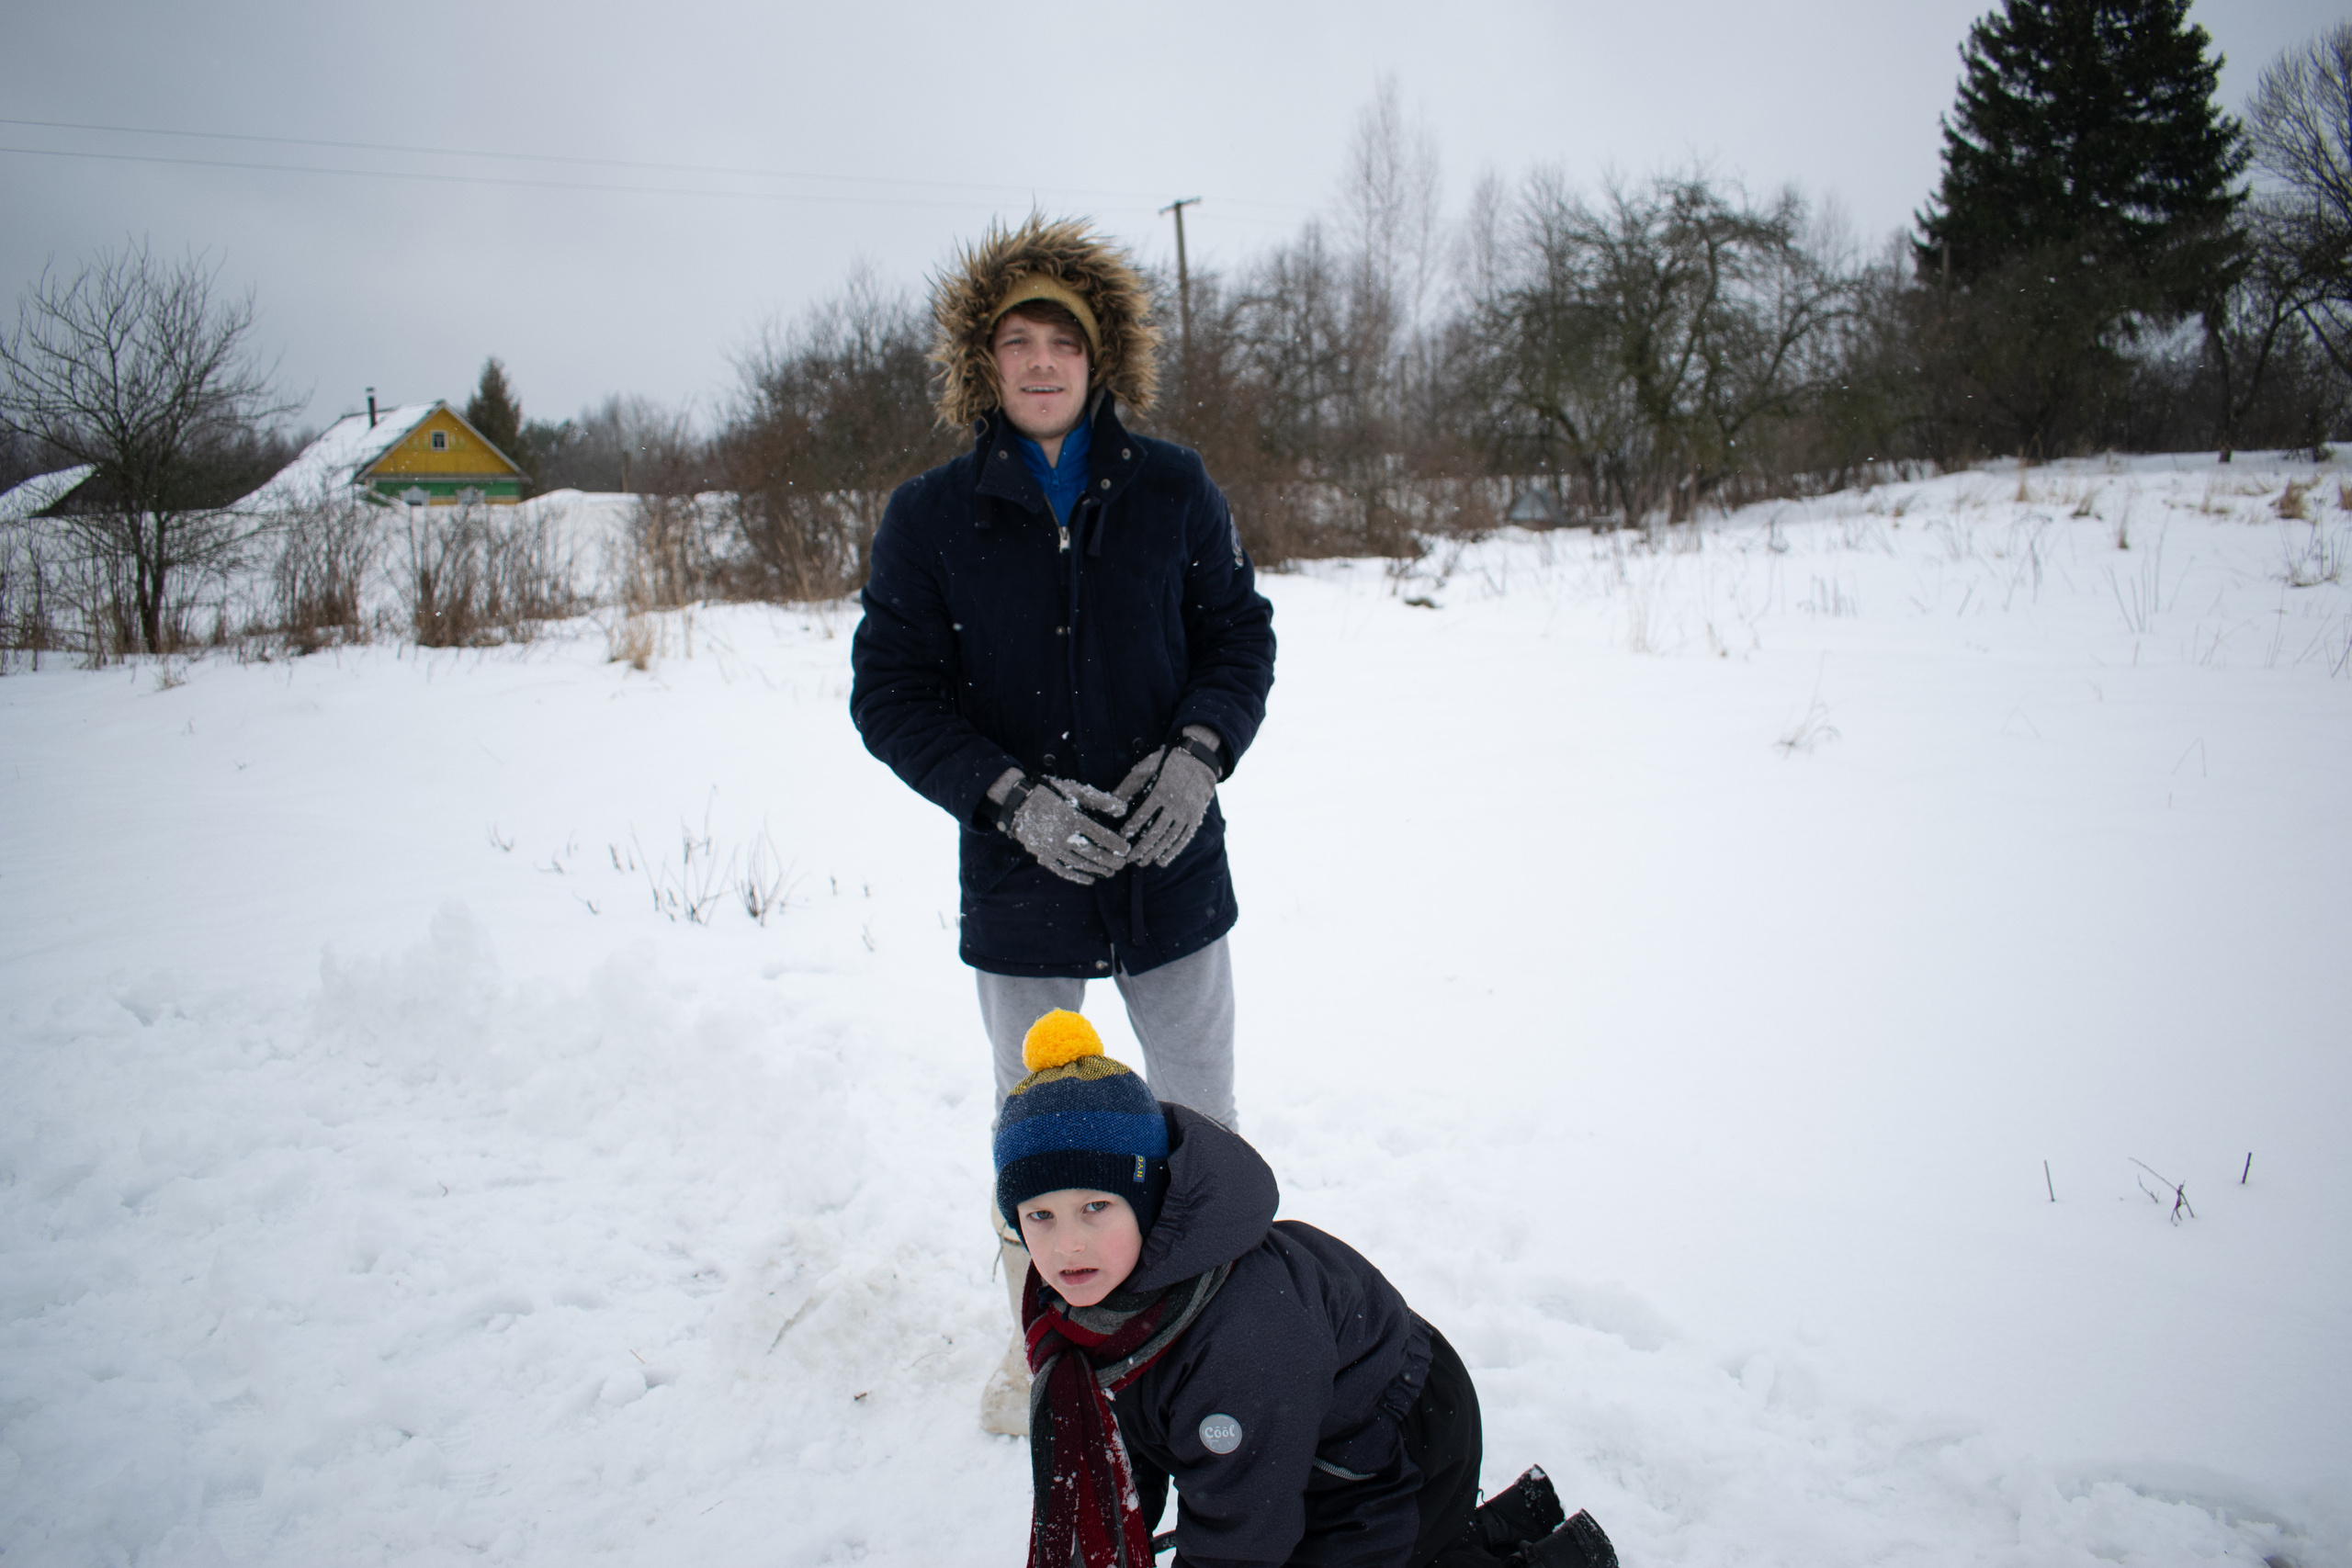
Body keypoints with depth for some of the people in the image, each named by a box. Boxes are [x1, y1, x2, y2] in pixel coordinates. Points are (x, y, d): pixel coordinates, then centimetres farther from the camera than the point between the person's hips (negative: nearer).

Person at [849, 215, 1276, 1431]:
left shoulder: (1173, 490, -2)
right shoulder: (929, 516, -5)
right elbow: (890, 693, -4)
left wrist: (1199, 749, -14)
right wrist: (1011, 795, -18)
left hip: (1172, 872, 1)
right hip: (1018, 885, 0)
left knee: (1202, 1133, 15)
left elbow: (1240, 634, 6)